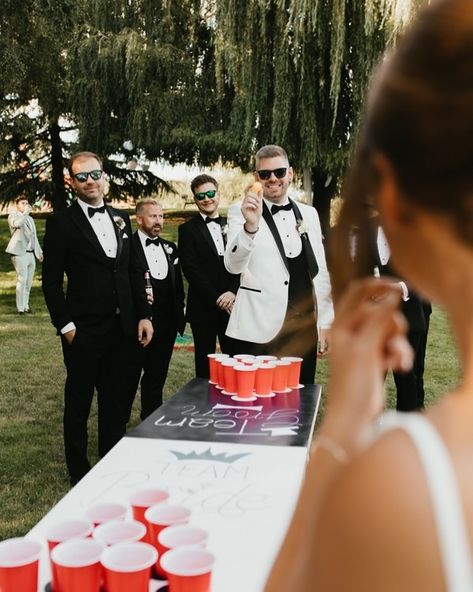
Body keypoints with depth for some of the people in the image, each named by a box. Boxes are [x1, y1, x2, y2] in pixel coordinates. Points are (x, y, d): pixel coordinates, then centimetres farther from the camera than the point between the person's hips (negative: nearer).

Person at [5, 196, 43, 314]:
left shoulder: (30, 219, 22)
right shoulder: (13, 216, -1)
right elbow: (17, 223, -27)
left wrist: (39, 251, 25)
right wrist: (26, 212, -20)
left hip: (31, 254, 8)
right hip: (20, 254, -7)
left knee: (28, 282, 10)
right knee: (22, 281, -11)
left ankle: (26, 306, 18)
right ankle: (20, 308, -8)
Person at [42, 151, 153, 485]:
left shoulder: (121, 218, 11)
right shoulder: (61, 222, -4)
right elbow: (51, 280, -5)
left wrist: (143, 316, 7)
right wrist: (65, 326, -10)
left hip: (124, 329, 5)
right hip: (85, 332, -4)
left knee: (119, 403, 13)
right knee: (78, 406, 10)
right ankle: (80, 475, 26)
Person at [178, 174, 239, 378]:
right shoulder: (188, 229, 3)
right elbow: (191, 269, -6)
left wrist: (233, 292, -10)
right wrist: (216, 299, -11)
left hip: (232, 305, 2)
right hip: (203, 307, -2)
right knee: (205, 363, 6)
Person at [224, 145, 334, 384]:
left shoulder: (309, 213, 11)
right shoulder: (241, 211, -3)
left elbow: (320, 271, 15)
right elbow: (233, 265, -17)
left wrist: (326, 321, 11)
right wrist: (250, 225, -34)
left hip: (304, 326, 4)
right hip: (261, 329, -4)